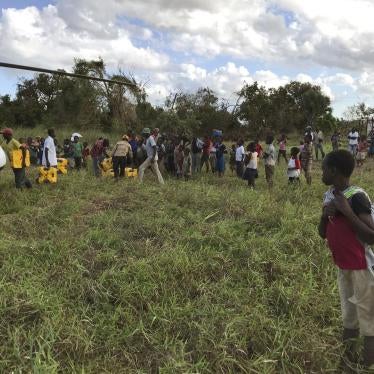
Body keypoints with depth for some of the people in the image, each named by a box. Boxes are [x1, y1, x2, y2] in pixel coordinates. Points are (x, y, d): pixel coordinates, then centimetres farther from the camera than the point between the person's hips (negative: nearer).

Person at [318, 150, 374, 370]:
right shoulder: (329, 196, 5)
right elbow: (323, 234, 10)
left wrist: (347, 212, -27)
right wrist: (325, 214, -8)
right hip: (343, 268, 9)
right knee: (349, 320, 20)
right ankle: (347, 362, 35)